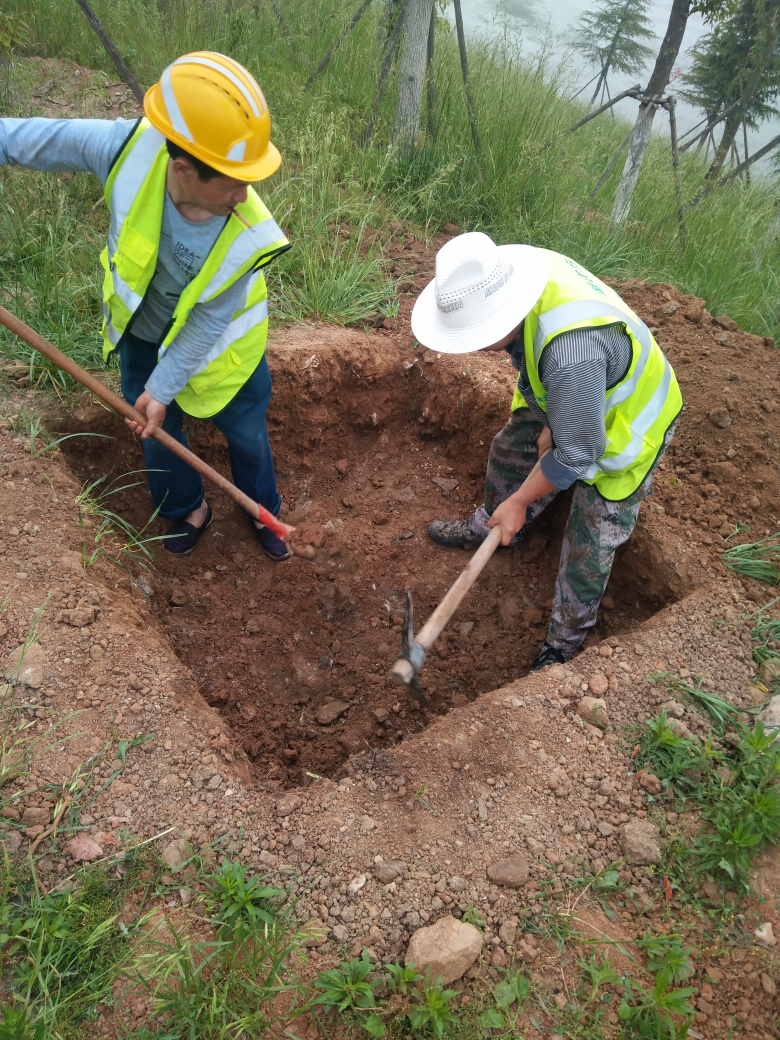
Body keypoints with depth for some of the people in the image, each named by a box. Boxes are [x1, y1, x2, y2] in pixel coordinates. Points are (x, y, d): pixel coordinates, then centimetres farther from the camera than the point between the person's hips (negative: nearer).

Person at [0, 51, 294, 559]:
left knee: (247, 434, 17)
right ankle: (188, 510, 50)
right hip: (141, 331, 3)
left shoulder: (248, 236, -35)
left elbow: (205, 325, -23)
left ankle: (264, 512, 48)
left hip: (216, 346, -3)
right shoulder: (128, 148, -32)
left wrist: (164, 387, -17)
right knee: (158, 433, 21)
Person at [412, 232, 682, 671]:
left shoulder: (572, 353, -47)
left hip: (624, 424, -8)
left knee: (591, 543, 2)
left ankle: (565, 643, 24)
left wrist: (520, 502, -17)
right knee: (511, 450, 22)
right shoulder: (509, 275, -21)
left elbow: (576, 455, -31)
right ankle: (491, 527, 52)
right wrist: (548, 423, -3)